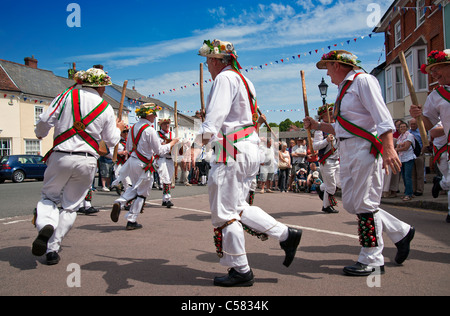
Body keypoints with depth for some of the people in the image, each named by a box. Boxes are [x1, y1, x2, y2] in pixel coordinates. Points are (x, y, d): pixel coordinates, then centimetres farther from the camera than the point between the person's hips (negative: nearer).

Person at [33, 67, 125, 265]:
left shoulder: (68, 95, 2)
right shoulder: (107, 109, 4)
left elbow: (45, 120, -2)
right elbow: (111, 141, 9)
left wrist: (39, 134, 20)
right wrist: (118, 129, 31)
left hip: (61, 157, 0)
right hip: (87, 161, 1)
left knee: (49, 196, 16)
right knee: (70, 207, 11)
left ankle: (45, 225, -15)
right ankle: (52, 249, 10)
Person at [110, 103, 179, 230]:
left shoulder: (134, 127, 7)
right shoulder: (149, 130, -17)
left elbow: (128, 148, 15)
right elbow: (159, 151, -14)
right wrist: (171, 143, 0)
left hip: (132, 161, 7)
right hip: (144, 165, -7)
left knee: (135, 188, 25)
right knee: (142, 193, 7)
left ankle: (119, 203, 1)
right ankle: (131, 221, 12)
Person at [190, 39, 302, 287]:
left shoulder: (224, 78, -8)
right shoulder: (241, 79, 21)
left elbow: (215, 116, -23)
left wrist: (196, 146, -32)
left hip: (233, 150, -10)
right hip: (249, 147, 10)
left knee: (224, 212, -2)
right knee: (237, 207, 17)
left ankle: (241, 271, 8)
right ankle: (286, 234, 15)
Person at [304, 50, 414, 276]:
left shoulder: (362, 80, -6)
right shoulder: (344, 88, 22)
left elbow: (382, 115, -18)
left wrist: (388, 147, -28)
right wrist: (317, 126, 19)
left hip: (365, 148, -10)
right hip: (347, 151, 10)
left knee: (364, 204, -6)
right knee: (350, 203, 8)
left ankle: (371, 260, 6)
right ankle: (400, 232, 24)